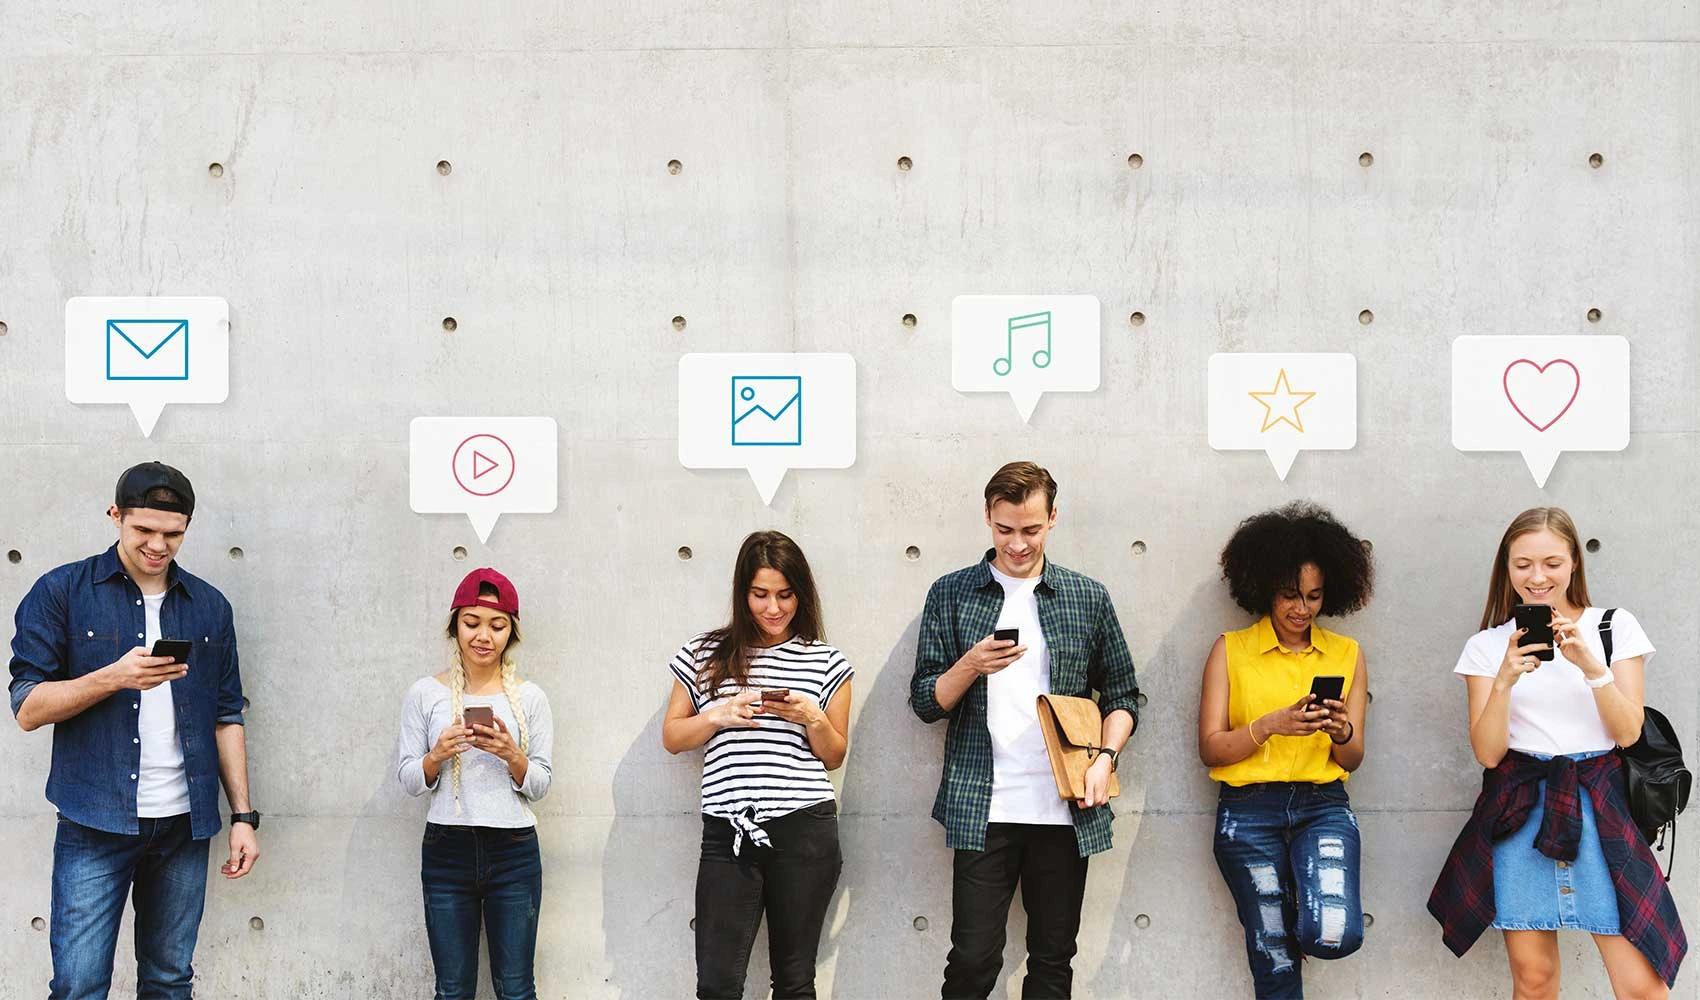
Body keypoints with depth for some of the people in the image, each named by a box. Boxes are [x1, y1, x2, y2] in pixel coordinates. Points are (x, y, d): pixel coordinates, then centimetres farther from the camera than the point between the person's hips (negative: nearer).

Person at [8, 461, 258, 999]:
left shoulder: (210, 606, 10)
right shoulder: (61, 592, 0)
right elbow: (28, 708, -4)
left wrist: (243, 815, 7)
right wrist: (115, 677, -19)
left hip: (185, 824, 3)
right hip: (95, 824, -3)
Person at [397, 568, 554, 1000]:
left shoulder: (530, 698, 3)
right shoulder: (425, 693, 2)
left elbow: (540, 785, 3)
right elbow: (408, 780, 3)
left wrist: (512, 756, -16)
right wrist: (437, 756, -16)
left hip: (514, 854, 0)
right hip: (446, 851, 0)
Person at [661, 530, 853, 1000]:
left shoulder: (826, 662, 8)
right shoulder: (705, 654, 8)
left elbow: (834, 757, 12)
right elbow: (672, 737, 11)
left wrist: (812, 718, -8)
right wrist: (717, 716, -7)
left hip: (804, 832, 0)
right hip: (728, 836, 0)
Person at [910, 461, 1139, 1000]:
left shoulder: (1089, 598, 8)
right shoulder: (951, 594, 5)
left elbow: (1122, 695, 13)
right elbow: (926, 702, 4)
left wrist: (1105, 756, -5)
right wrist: (971, 666, -15)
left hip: (1066, 811, 2)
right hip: (982, 809, -1)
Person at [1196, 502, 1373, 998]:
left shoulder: (1347, 655, 9)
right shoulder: (1231, 650, 3)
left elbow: (1352, 759, 10)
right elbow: (1211, 748, -2)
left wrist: (1341, 731, -13)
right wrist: (1271, 725, -18)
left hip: (1323, 806, 1)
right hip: (1249, 811, -1)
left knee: (1335, 936, -21)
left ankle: (1303, 918, 14)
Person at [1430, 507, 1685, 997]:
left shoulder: (1615, 627, 6)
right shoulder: (1487, 645, 7)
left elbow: (1628, 732, -1)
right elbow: (1488, 752, 0)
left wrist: (1590, 665, -16)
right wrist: (1505, 680, -16)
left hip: (1600, 805, -1)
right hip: (1520, 810, 1)